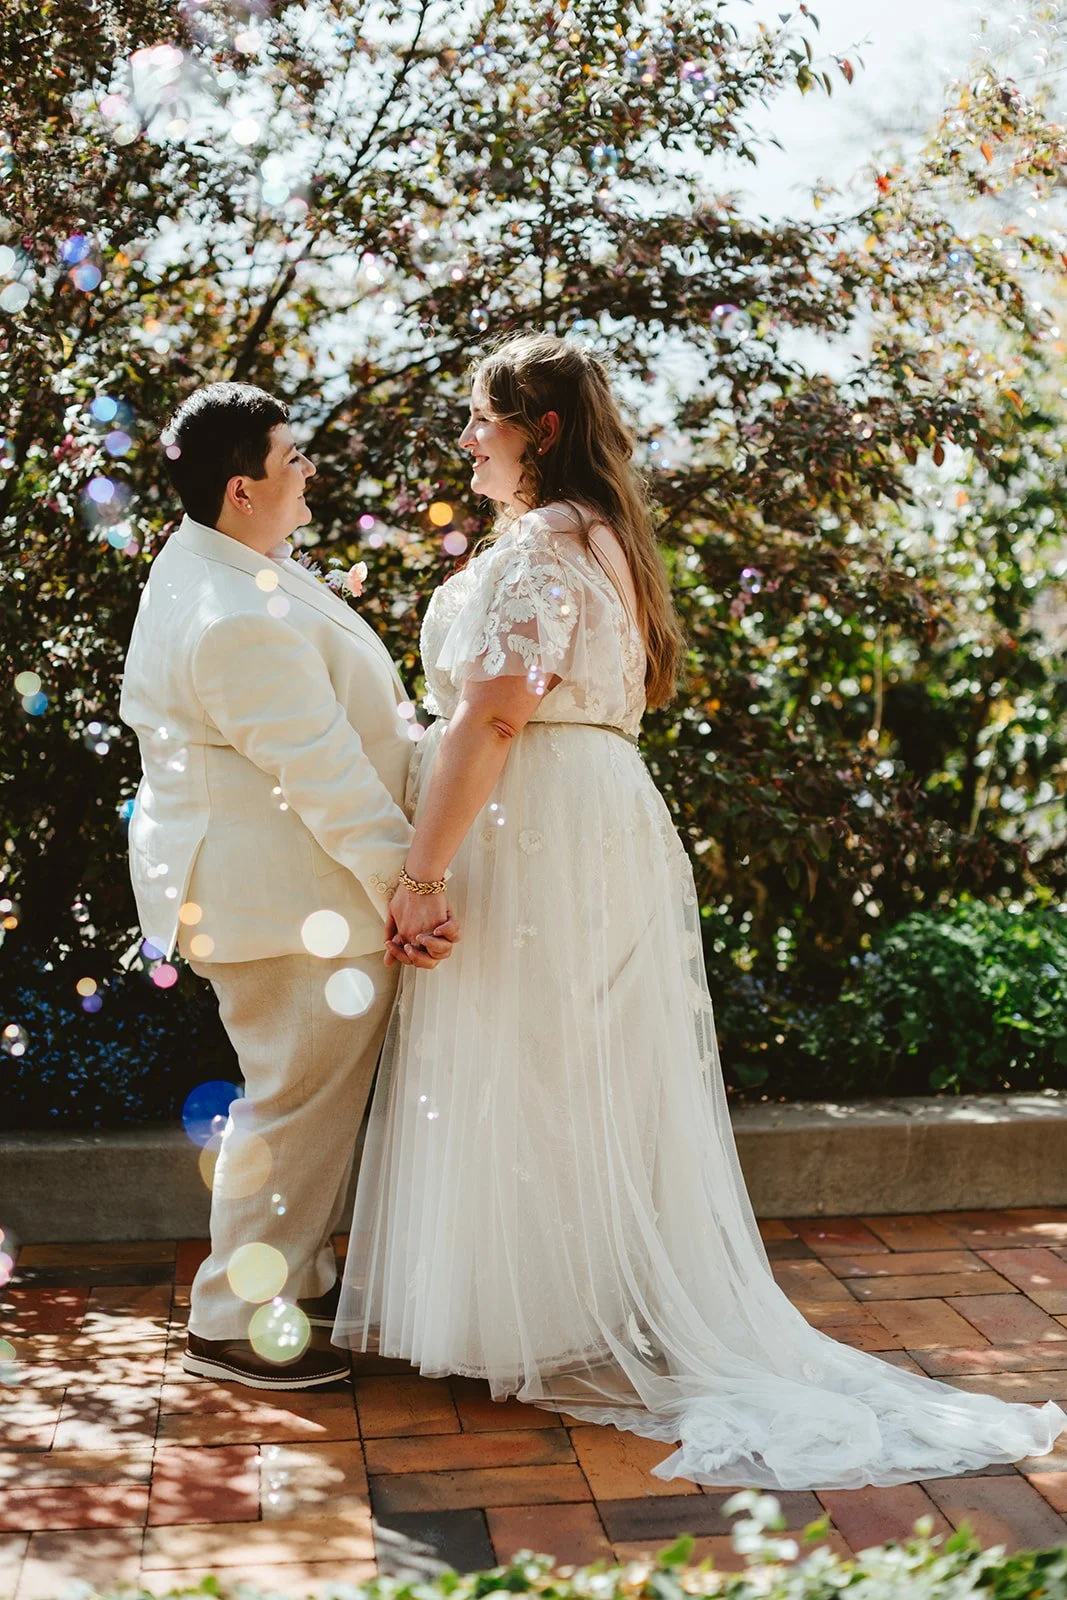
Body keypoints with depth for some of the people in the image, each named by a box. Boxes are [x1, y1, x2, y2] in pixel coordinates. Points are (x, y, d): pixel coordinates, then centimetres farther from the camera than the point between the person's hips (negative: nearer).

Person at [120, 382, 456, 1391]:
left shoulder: (212, 562, 9)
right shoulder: (241, 620, -27)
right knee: (299, 1103, 0)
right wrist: (403, 884, -25)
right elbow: (324, 774, -28)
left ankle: (297, 1277, 37)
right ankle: (234, 1325, 13)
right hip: (287, 903, -11)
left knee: (306, 1094, 21)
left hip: (271, 884, 11)